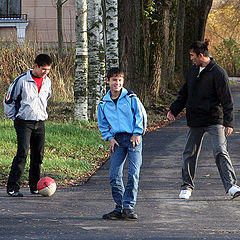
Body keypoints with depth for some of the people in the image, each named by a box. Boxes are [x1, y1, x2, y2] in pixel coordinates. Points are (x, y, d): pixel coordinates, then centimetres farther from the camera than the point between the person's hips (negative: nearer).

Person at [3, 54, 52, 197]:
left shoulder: (47, 82, 8)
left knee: (38, 156, 6)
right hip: (24, 123, -6)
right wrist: (14, 117, -1)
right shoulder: (22, 80, -10)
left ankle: (35, 186, 16)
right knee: (22, 154, -15)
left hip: (40, 123, 6)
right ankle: (13, 187, -14)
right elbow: (9, 100, -2)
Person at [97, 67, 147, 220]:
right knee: (115, 175, -2)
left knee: (133, 173, -11)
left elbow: (141, 115, 1)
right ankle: (119, 207, 7)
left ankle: (129, 206, -7)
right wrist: (109, 138, 6)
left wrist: (137, 133, -6)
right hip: (118, 140, 3)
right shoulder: (104, 103, 9)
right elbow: (103, 124, 19)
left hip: (133, 138, -3)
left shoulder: (131, 97, -1)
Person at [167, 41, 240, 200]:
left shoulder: (218, 73, -11)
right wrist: (174, 110, 13)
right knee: (190, 153, 9)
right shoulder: (193, 71, 10)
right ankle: (187, 186, 21)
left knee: (220, 151, -16)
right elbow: (184, 93, 22)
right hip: (195, 121, 6)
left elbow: (227, 100, -13)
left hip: (214, 121, -6)